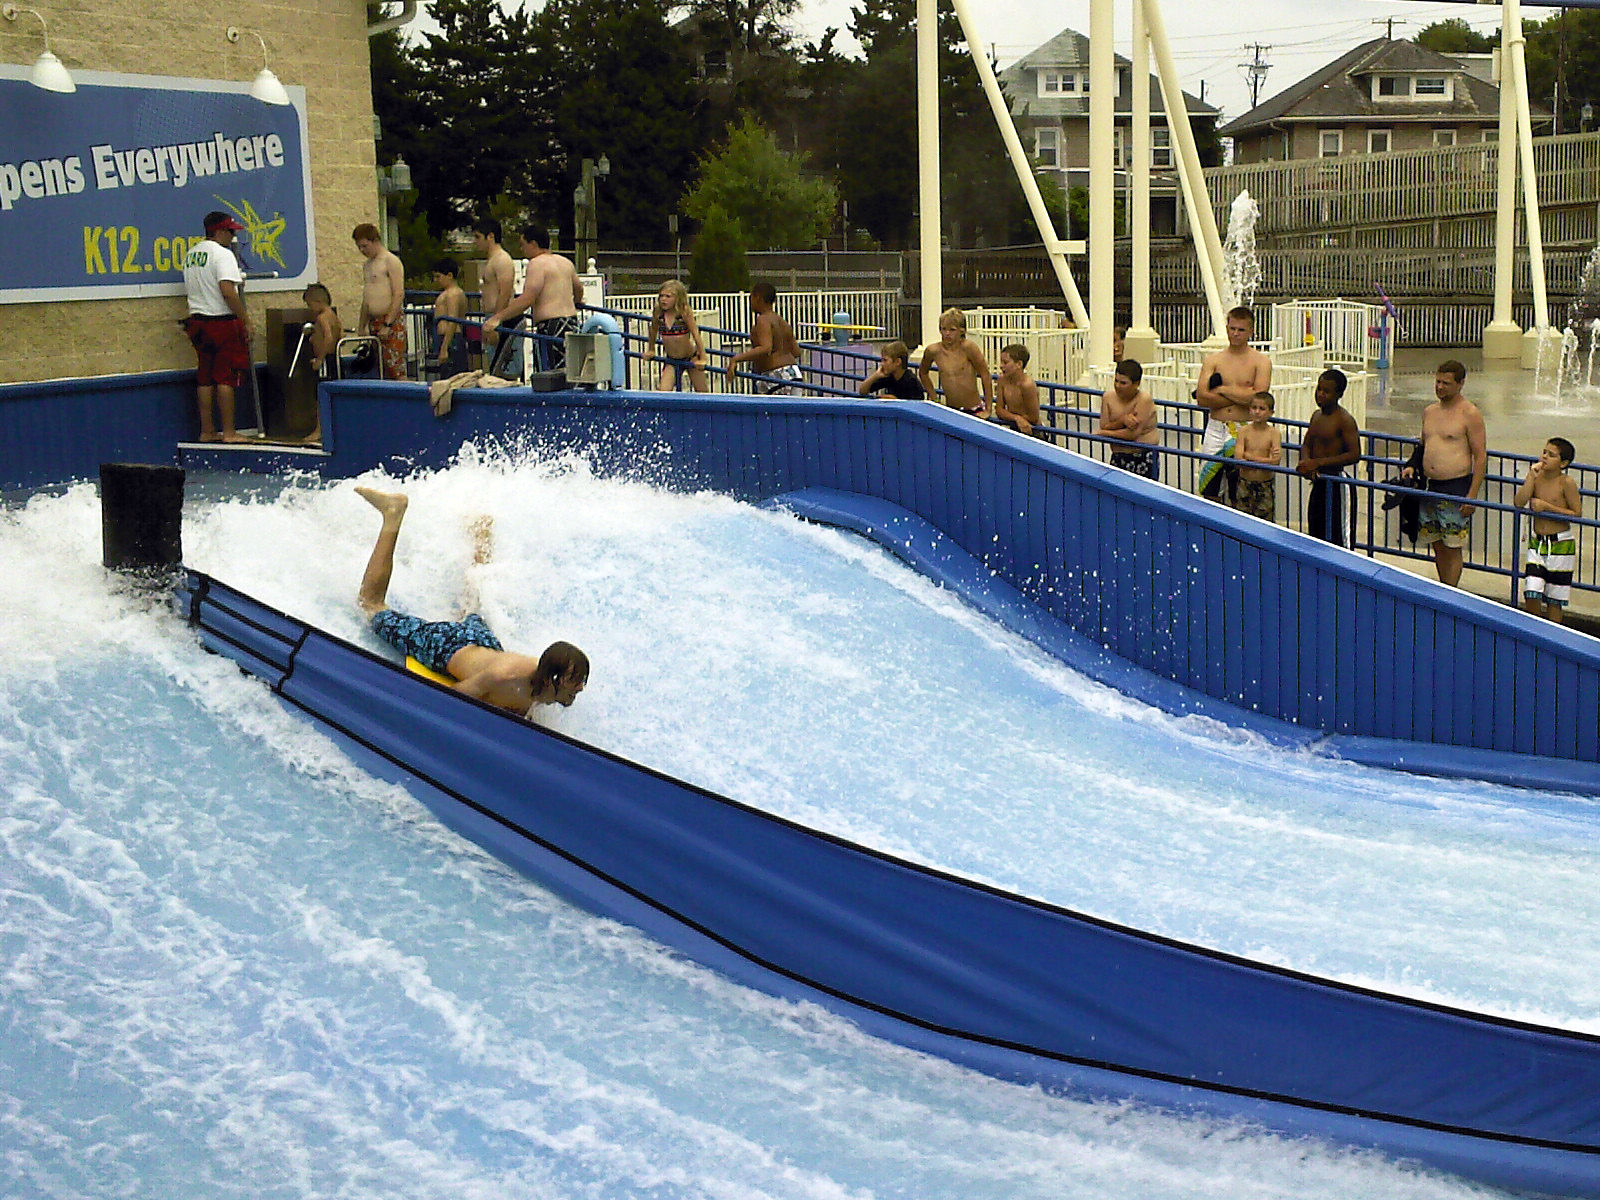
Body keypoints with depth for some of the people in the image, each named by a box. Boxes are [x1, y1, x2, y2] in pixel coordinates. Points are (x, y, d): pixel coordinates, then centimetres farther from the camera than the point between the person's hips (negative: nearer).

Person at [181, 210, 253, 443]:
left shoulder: (190, 255, 14)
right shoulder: (222, 254, -12)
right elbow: (227, 290, -22)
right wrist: (245, 319, -17)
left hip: (197, 320, 8)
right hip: (223, 321, -8)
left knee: (205, 378, 10)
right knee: (226, 378, -4)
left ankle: (207, 431, 13)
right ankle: (228, 432, -3)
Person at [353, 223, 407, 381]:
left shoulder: (390, 261, -7)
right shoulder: (367, 265, 19)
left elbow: (399, 295, -15)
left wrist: (387, 324, -19)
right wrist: (362, 326, 18)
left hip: (392, 320, -8)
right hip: (374, 322, 8)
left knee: (395, 365, -13)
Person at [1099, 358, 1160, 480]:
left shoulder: (1144, 399, -14)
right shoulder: (1108, 397, 2)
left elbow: (1133, 434, -19)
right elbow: (1103, 427, -2)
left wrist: (1105, 433, -8)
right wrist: (1122, 421, -20)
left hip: (1145, 458, -4)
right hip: (1118, 456, 4)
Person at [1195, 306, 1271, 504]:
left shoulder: (1261, 361, 3)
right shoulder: (1212, 360, 8)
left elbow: (1259, 397, -12)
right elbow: (1202, 397, -5)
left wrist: (1223, 389, -6)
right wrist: (1242, 396, -9)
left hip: (1244, 430, -2)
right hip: (1215, 429, 2)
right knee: (1210, 491, 1)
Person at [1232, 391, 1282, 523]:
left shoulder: (1273, 433, -6)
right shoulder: (1244, 431, -3)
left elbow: (1276, 461, -17)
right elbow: (1238, 458, -14)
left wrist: (1250, 457, -15)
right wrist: (1265, 460, -20)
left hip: (1266, 485, -1)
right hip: (1245, 483, 1)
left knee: (1265, 520, 2)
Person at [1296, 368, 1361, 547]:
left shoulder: (1345, 420, -14)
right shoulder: (1316, 416, 10)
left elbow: (1355, 455, -20)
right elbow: (1306, 445, 17)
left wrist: (1318, 462, -22)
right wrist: (1306, 462, -7)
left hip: (1335, 483, -8)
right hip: (1318, 482, 8)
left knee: (1335, 539, -7)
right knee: (1316, 535, 12)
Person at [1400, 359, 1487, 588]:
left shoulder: (1470, 414, -8)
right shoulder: (1429, 412, 13)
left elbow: (1481, 457, -9)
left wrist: (1471, 496, -15)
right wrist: (1412, 467, 6)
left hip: (1456, 488, -7)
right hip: (1429, 487, 7)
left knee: (1452, 548, -4)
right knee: (1437, 545, 12)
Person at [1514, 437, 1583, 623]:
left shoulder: (1566, 482, -12)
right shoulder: (1537, 476, 0)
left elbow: (1577, 513, -12)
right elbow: (1519, 503, -10)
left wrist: (1546, 506, -17)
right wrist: (1532, 476, -15)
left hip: (1561, 544, -4)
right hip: (1536, 541, 4)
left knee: (1554, 599, 6)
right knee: (1531, 593, -4)